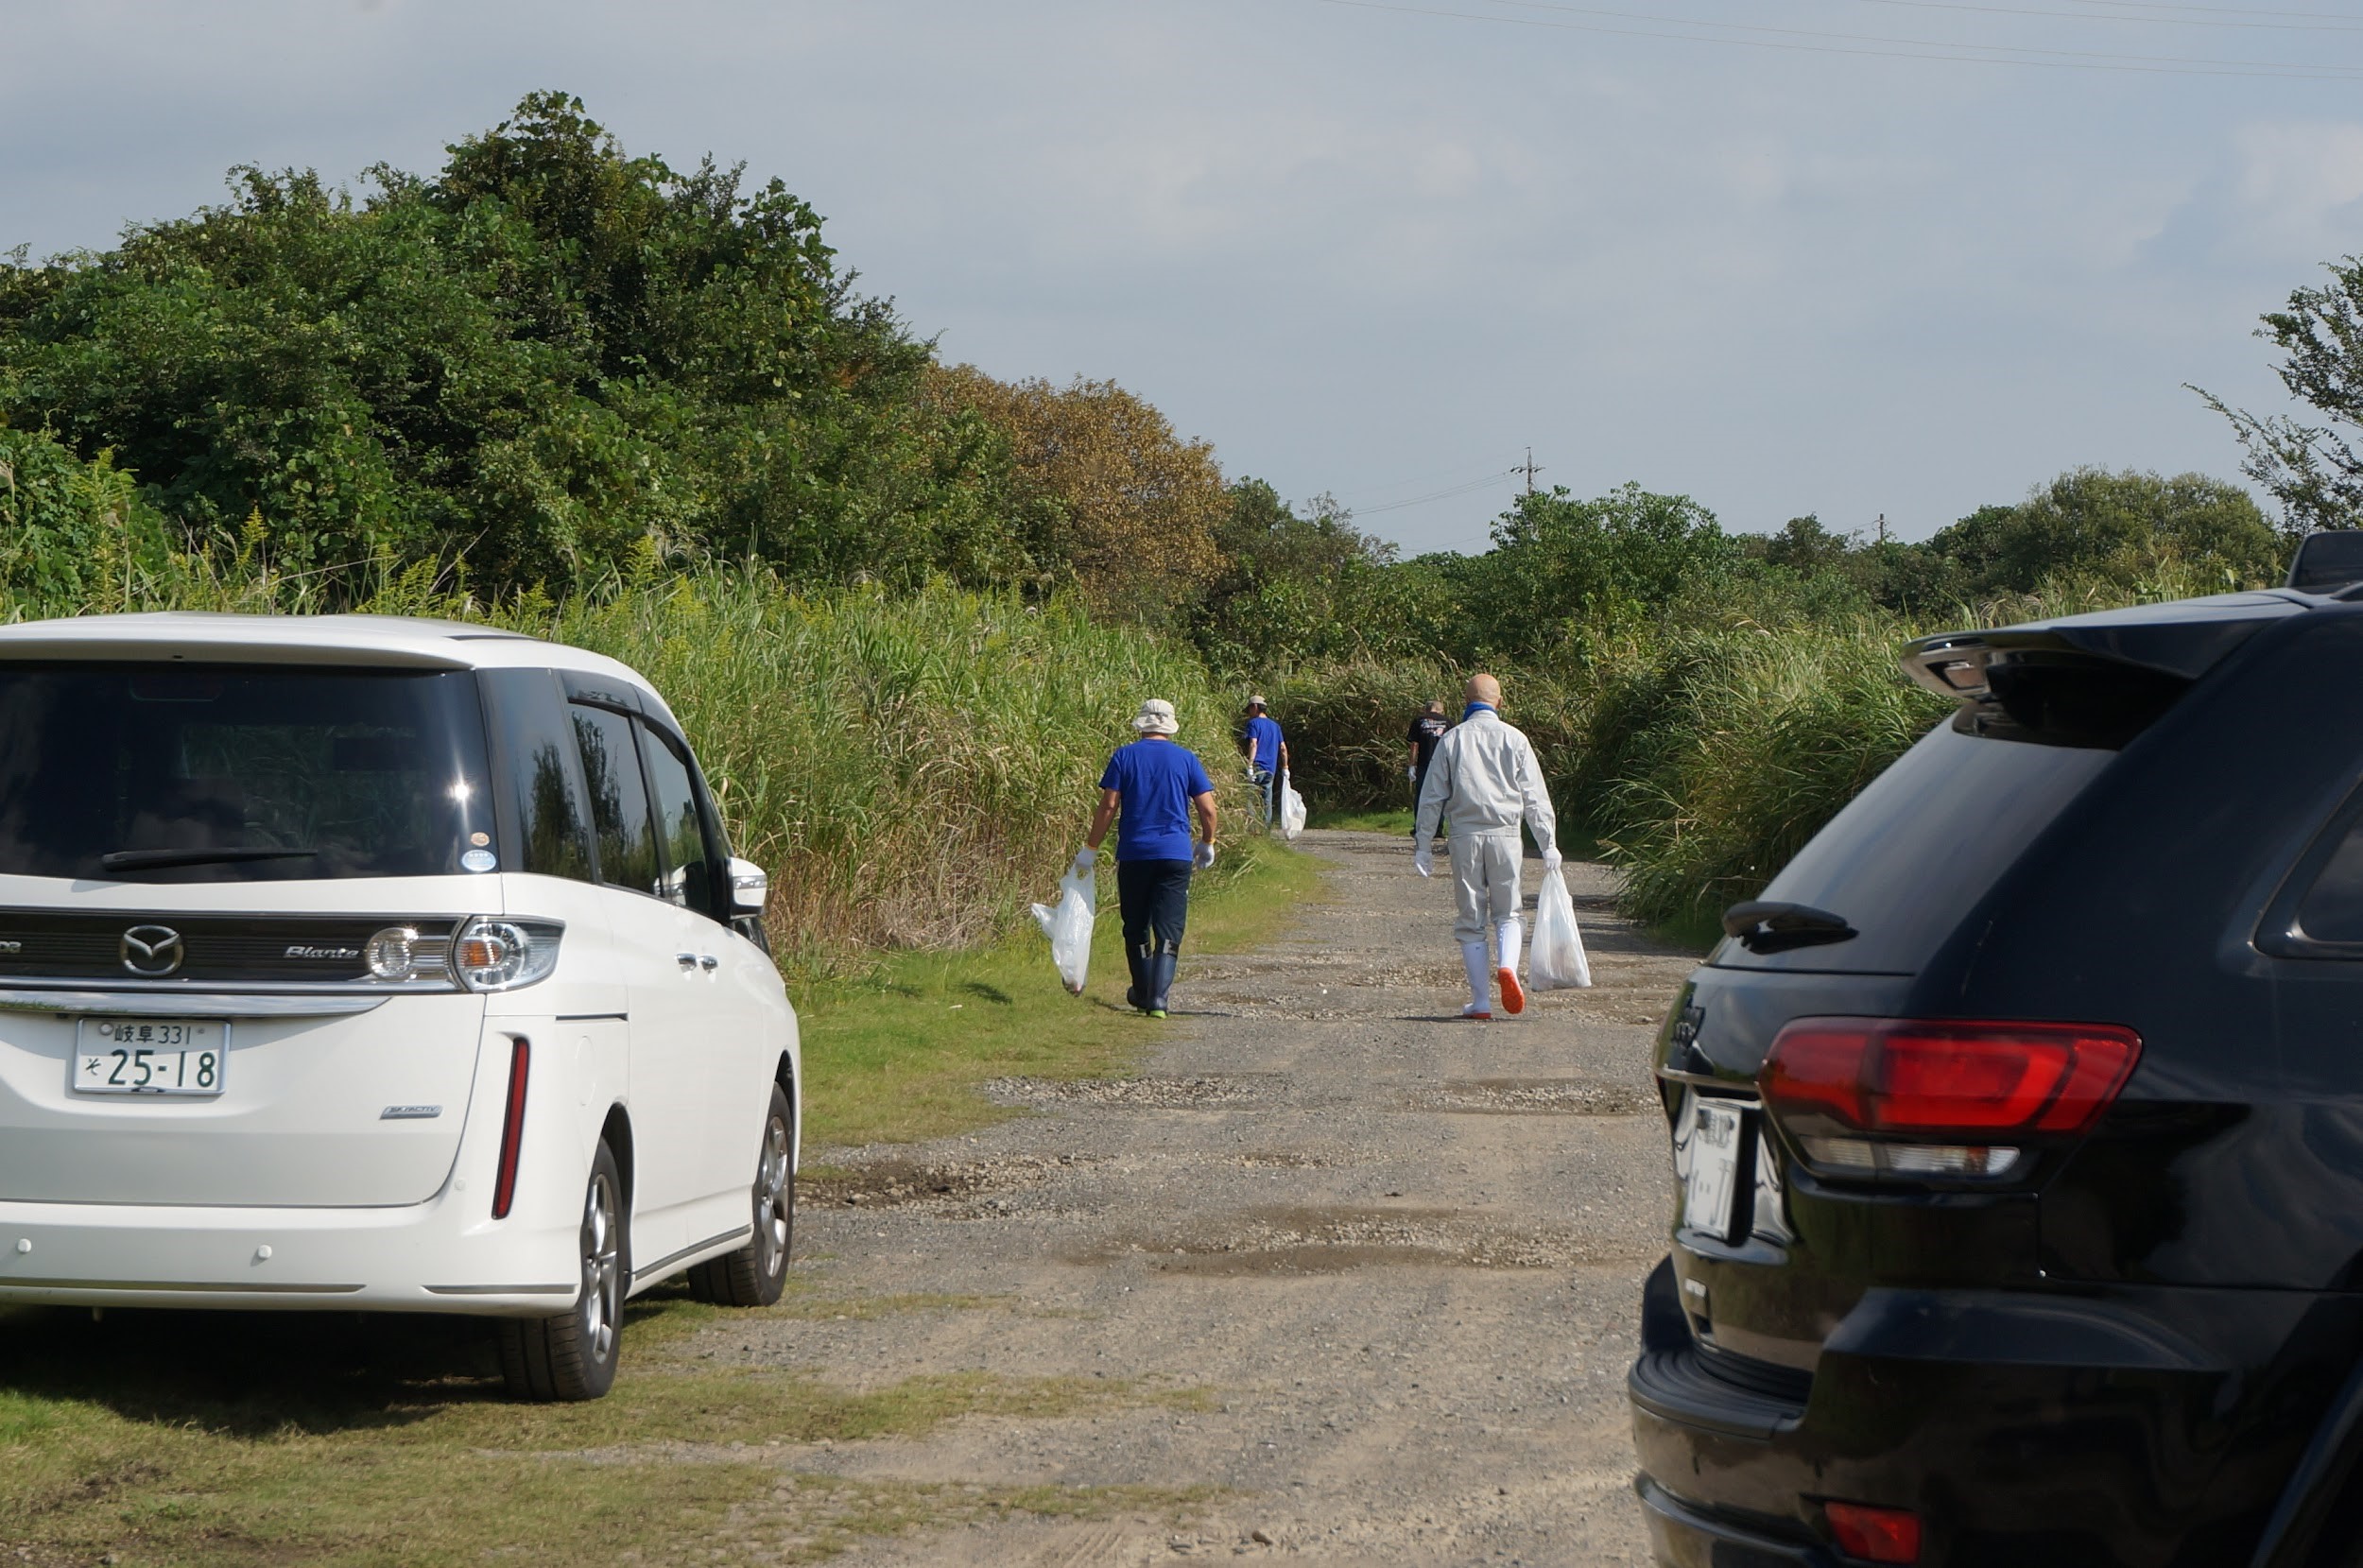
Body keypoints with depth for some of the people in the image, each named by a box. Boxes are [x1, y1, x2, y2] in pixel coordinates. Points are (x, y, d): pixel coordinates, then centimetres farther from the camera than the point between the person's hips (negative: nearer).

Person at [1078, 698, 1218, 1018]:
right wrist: (1207, 845, 19)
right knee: (1169, 930, -2)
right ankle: (1158, 998, -16)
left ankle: (1143, 993, 25)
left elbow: (1108, 805, -4)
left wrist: (1090, 848, 3)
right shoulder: (1186, 759, 3)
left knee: (1136, 928, 15)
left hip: (1133, 854, 0)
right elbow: (1208, 809, 2)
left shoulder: (1124, 756, 1)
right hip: (1176, 855, 0)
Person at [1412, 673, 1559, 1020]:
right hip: (1505, 833, 0)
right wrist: (1548, 845, 6)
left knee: (1471, 920, 7)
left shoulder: (1451, 740, 4)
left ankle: (1480, 1001, 5)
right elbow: (1535, 797, 2)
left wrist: (1423, 846, 9)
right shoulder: (1514, 740, 3)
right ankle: (1507, 966, -20)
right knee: (1507, 914, 10)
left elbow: (1431, 798, 4)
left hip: (1465, 836, 0)